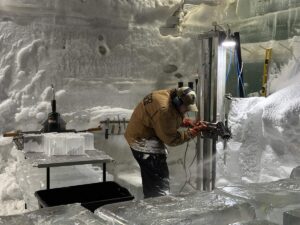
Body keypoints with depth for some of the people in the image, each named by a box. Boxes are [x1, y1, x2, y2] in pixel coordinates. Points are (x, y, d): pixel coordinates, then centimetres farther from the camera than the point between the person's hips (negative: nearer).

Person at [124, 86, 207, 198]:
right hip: (143, 142, -11)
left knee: (150, 180, 22)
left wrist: (189, 122, -4)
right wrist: (193, 131, -21)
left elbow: (176, 117, 13)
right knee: (161, 184, -10)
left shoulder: (169, 95, -3)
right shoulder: (164, 110, -31)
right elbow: (171, 139, -23)